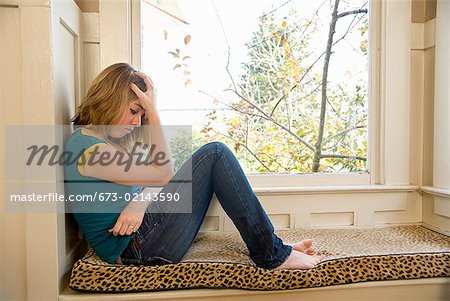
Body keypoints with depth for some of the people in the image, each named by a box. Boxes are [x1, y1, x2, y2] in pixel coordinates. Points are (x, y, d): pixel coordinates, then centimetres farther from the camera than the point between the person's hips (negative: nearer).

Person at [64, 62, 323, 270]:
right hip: (138, 248, -9)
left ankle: (272, 247, 7)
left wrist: (139, 203, -13)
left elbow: (150, 182, 9)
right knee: (215, 154, -15)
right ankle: (273, 255, -8)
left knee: (214, 158, 8)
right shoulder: (86, 147, -16)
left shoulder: (103, 140, 15)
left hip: (139, 234, 10)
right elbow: (162, 173, -17)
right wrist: (153, 109, -15)